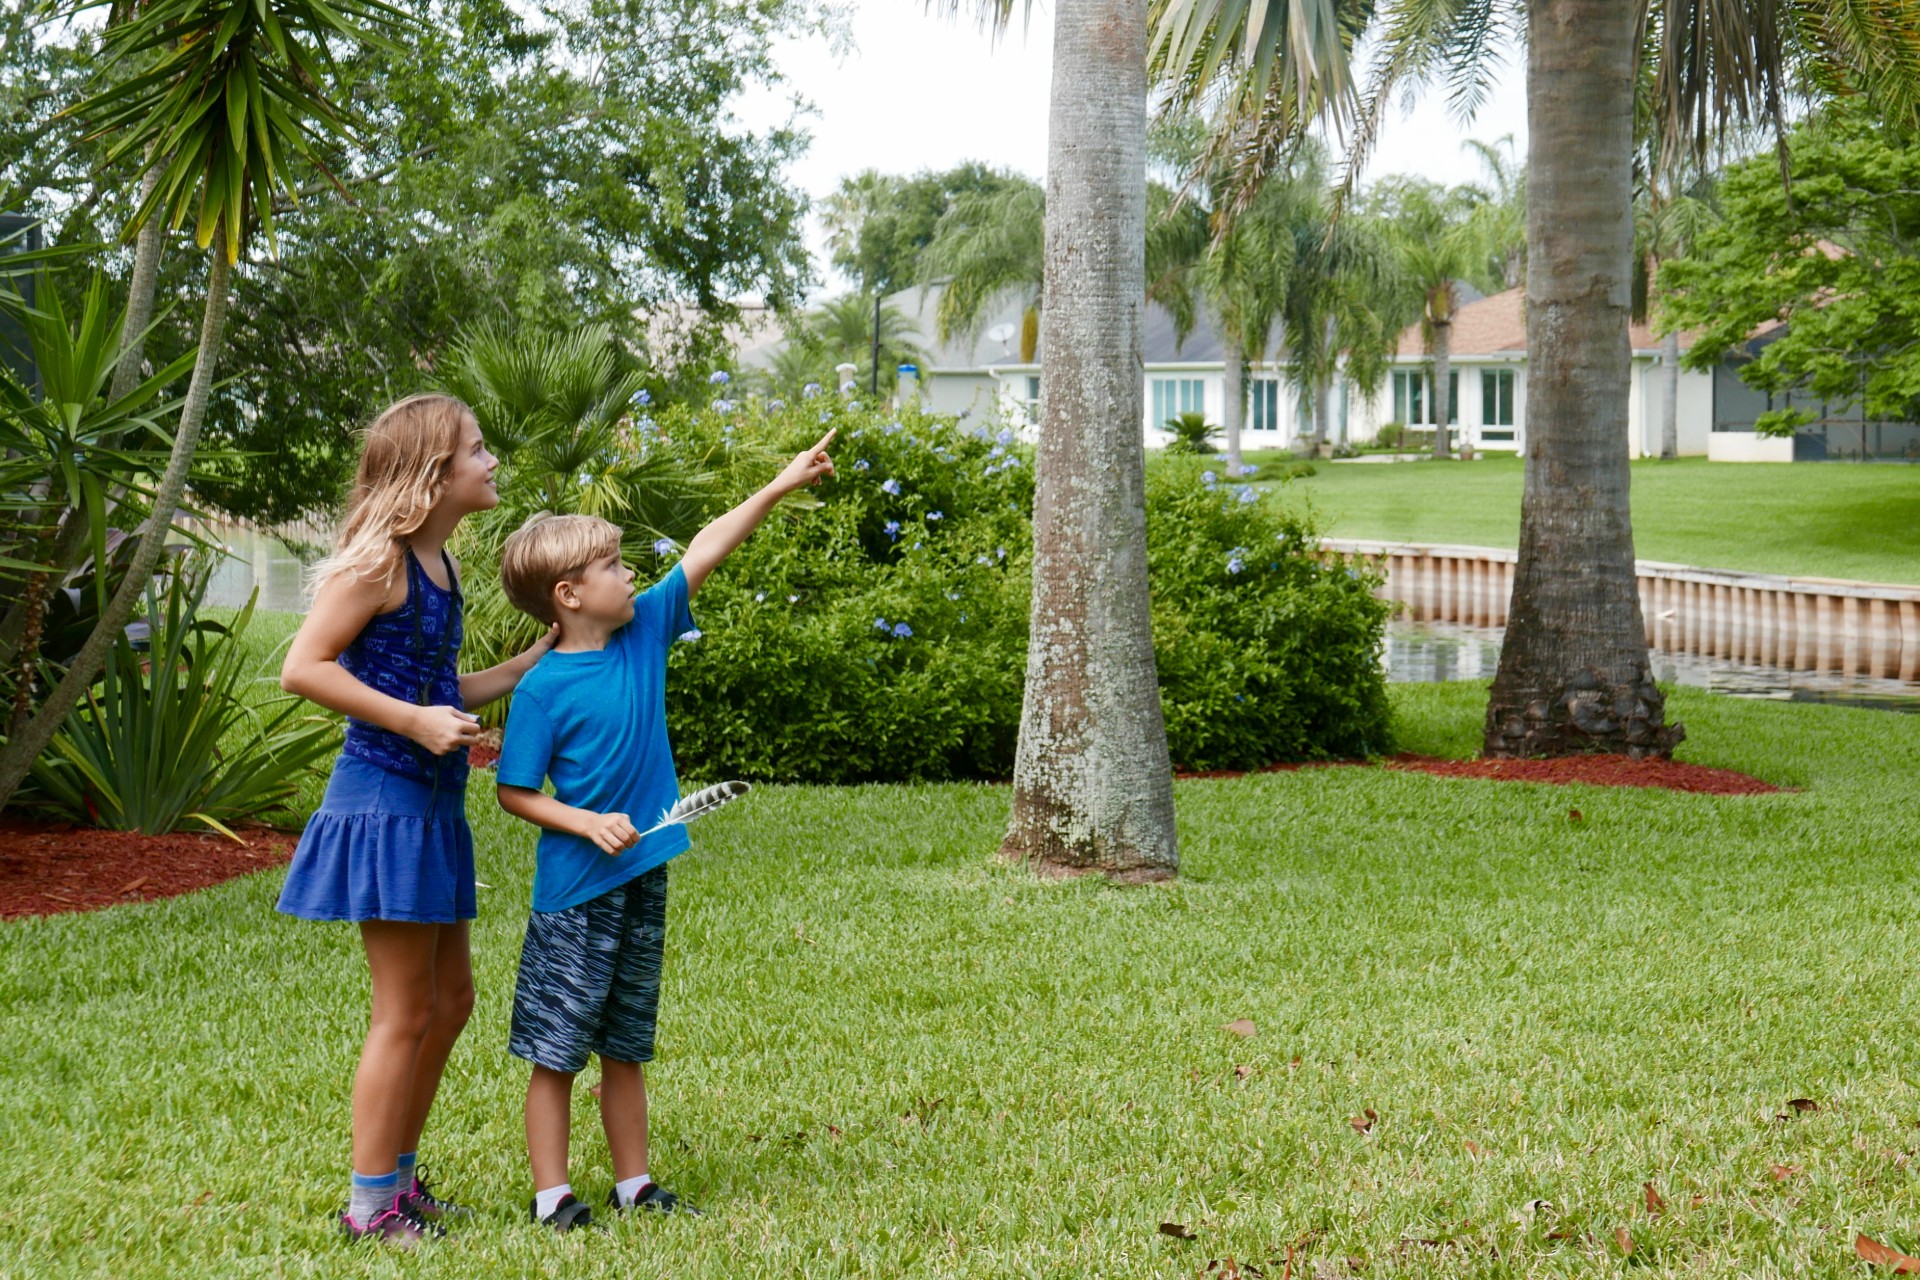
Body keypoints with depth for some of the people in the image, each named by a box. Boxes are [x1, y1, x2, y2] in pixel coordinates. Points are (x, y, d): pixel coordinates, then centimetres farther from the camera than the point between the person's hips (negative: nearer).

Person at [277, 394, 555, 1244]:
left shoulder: (437, 563, 13)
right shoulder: (379, 557, -14)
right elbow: (302, 668, -19)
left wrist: (541, 658, 14)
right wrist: (414, 720, -23)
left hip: (432, 806, 9)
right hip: (383, 800, -9)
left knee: (449, 999, 16)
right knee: (404, 1013, -3)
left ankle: (398, 1177, 27)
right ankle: (370, 1205, 8)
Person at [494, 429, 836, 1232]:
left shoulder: (645, 631, 1)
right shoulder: (544, 690, -13)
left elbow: (705, 552, 4)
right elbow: (515, 793, -9)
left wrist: (782, 485, 4)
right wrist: (590, 825, -19)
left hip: (642, 877, 6)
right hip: (575, 887, -6)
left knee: (626, 1045, 16)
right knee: (556, 1049, 4)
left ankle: (633, 1182, 24)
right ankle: (551, 1193, 11)